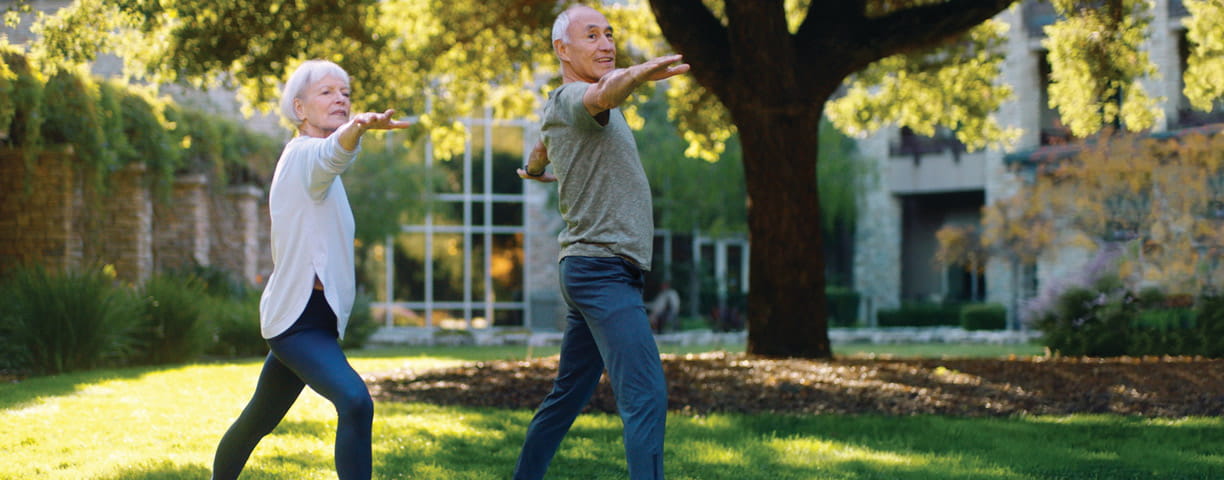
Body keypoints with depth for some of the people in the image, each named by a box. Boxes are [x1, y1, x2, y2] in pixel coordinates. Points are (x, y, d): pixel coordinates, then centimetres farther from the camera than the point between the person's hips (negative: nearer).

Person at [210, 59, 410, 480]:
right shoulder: (305, 154, -13)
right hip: (299, 317, -10)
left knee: (259, 419, 23)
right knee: (355, 402, -29)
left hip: (313, 316, 10)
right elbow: (333, 153, -39)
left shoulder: (304, 158, 16)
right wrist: (358, 128, -59)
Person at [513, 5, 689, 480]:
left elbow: (542, 145, 43)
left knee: (567, 396, 16)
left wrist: (533, 170, 66)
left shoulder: (558, 111, 20)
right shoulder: (571, 98, -10)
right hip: (603, 267, -10)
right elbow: (603, 94, -35)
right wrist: (638, 74, -57)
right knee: (646, 398, -21)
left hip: (591, 274, 10)